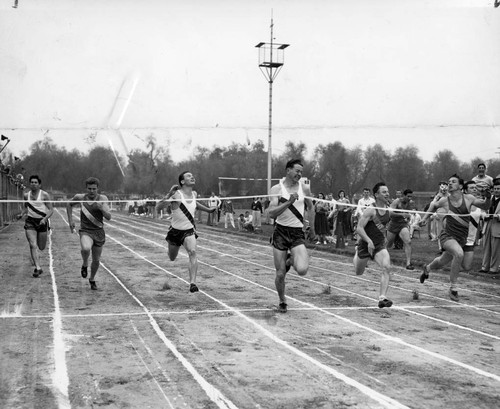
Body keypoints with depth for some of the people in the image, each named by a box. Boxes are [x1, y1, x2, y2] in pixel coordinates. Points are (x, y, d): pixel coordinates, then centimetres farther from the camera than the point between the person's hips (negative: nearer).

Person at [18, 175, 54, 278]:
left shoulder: (44, 195, -6)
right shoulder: (26, 195, 5)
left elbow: (51, 210, -6)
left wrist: (45, 219, -21)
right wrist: (21, 214, 1)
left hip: (42, 222, -2)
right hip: (30, 222, 2)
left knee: (41, 248, 8)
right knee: (33, 245, -14)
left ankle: (35, 256, 45)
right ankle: (38, 268, -14)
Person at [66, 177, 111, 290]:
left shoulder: (102, 199, -5)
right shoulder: (80, 197, -3)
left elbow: (108, 217, -12)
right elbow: (69, 205, 18)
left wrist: (101, 208, -30)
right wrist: (70, 221, 10)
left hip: (99, 232, 1)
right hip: (85, 231, -1)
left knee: (96, 260, 9)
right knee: (85, 248, -34)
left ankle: (92, 280, 36)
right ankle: (84, 265, -1)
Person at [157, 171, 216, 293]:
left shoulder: (194, 194, -1)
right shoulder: (176, 194, -19)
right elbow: (159, 205, -28)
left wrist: (208, 209, 19)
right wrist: (169, 194, -41)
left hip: (189, 230, 2)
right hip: (175, 230, -2)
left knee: (192, 252, -24)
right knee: (172, 258, 14)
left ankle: (192, 283, -28)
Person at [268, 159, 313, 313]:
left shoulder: (305, 188, 3)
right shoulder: (277, 189, -5)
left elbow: (311, 208, 21)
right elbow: (271, 213, -16)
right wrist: (289, 202, -24)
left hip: (298, 233, 1)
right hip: (281, 232, -1)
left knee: (302, 270, -21)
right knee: (280, 274, 0)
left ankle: (291, 260, 14)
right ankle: (282, 302, 27)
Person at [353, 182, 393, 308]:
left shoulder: (387, 209, 2)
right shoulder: (370, 210, -19)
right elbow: (359, 228, -23)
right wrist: (369, 241, -34)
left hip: (380, 245, 4)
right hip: (366, 244, -4)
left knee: (387, 267, -23)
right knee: (358, 272, 16)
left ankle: (382, 298, -24)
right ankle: (356, 254, 53)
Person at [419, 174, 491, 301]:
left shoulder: (468, 198, -6)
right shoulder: (444, 201, -6)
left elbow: (485, 206, 6)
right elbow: (433, 205, 17)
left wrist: (488, 199, -14)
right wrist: (425, 217, 12)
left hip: (461, 238, 3)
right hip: (447, 236, -3)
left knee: (441, 263, 20)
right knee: (459, 253, -33)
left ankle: (427, 268, 58)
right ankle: (453, 289, -21)